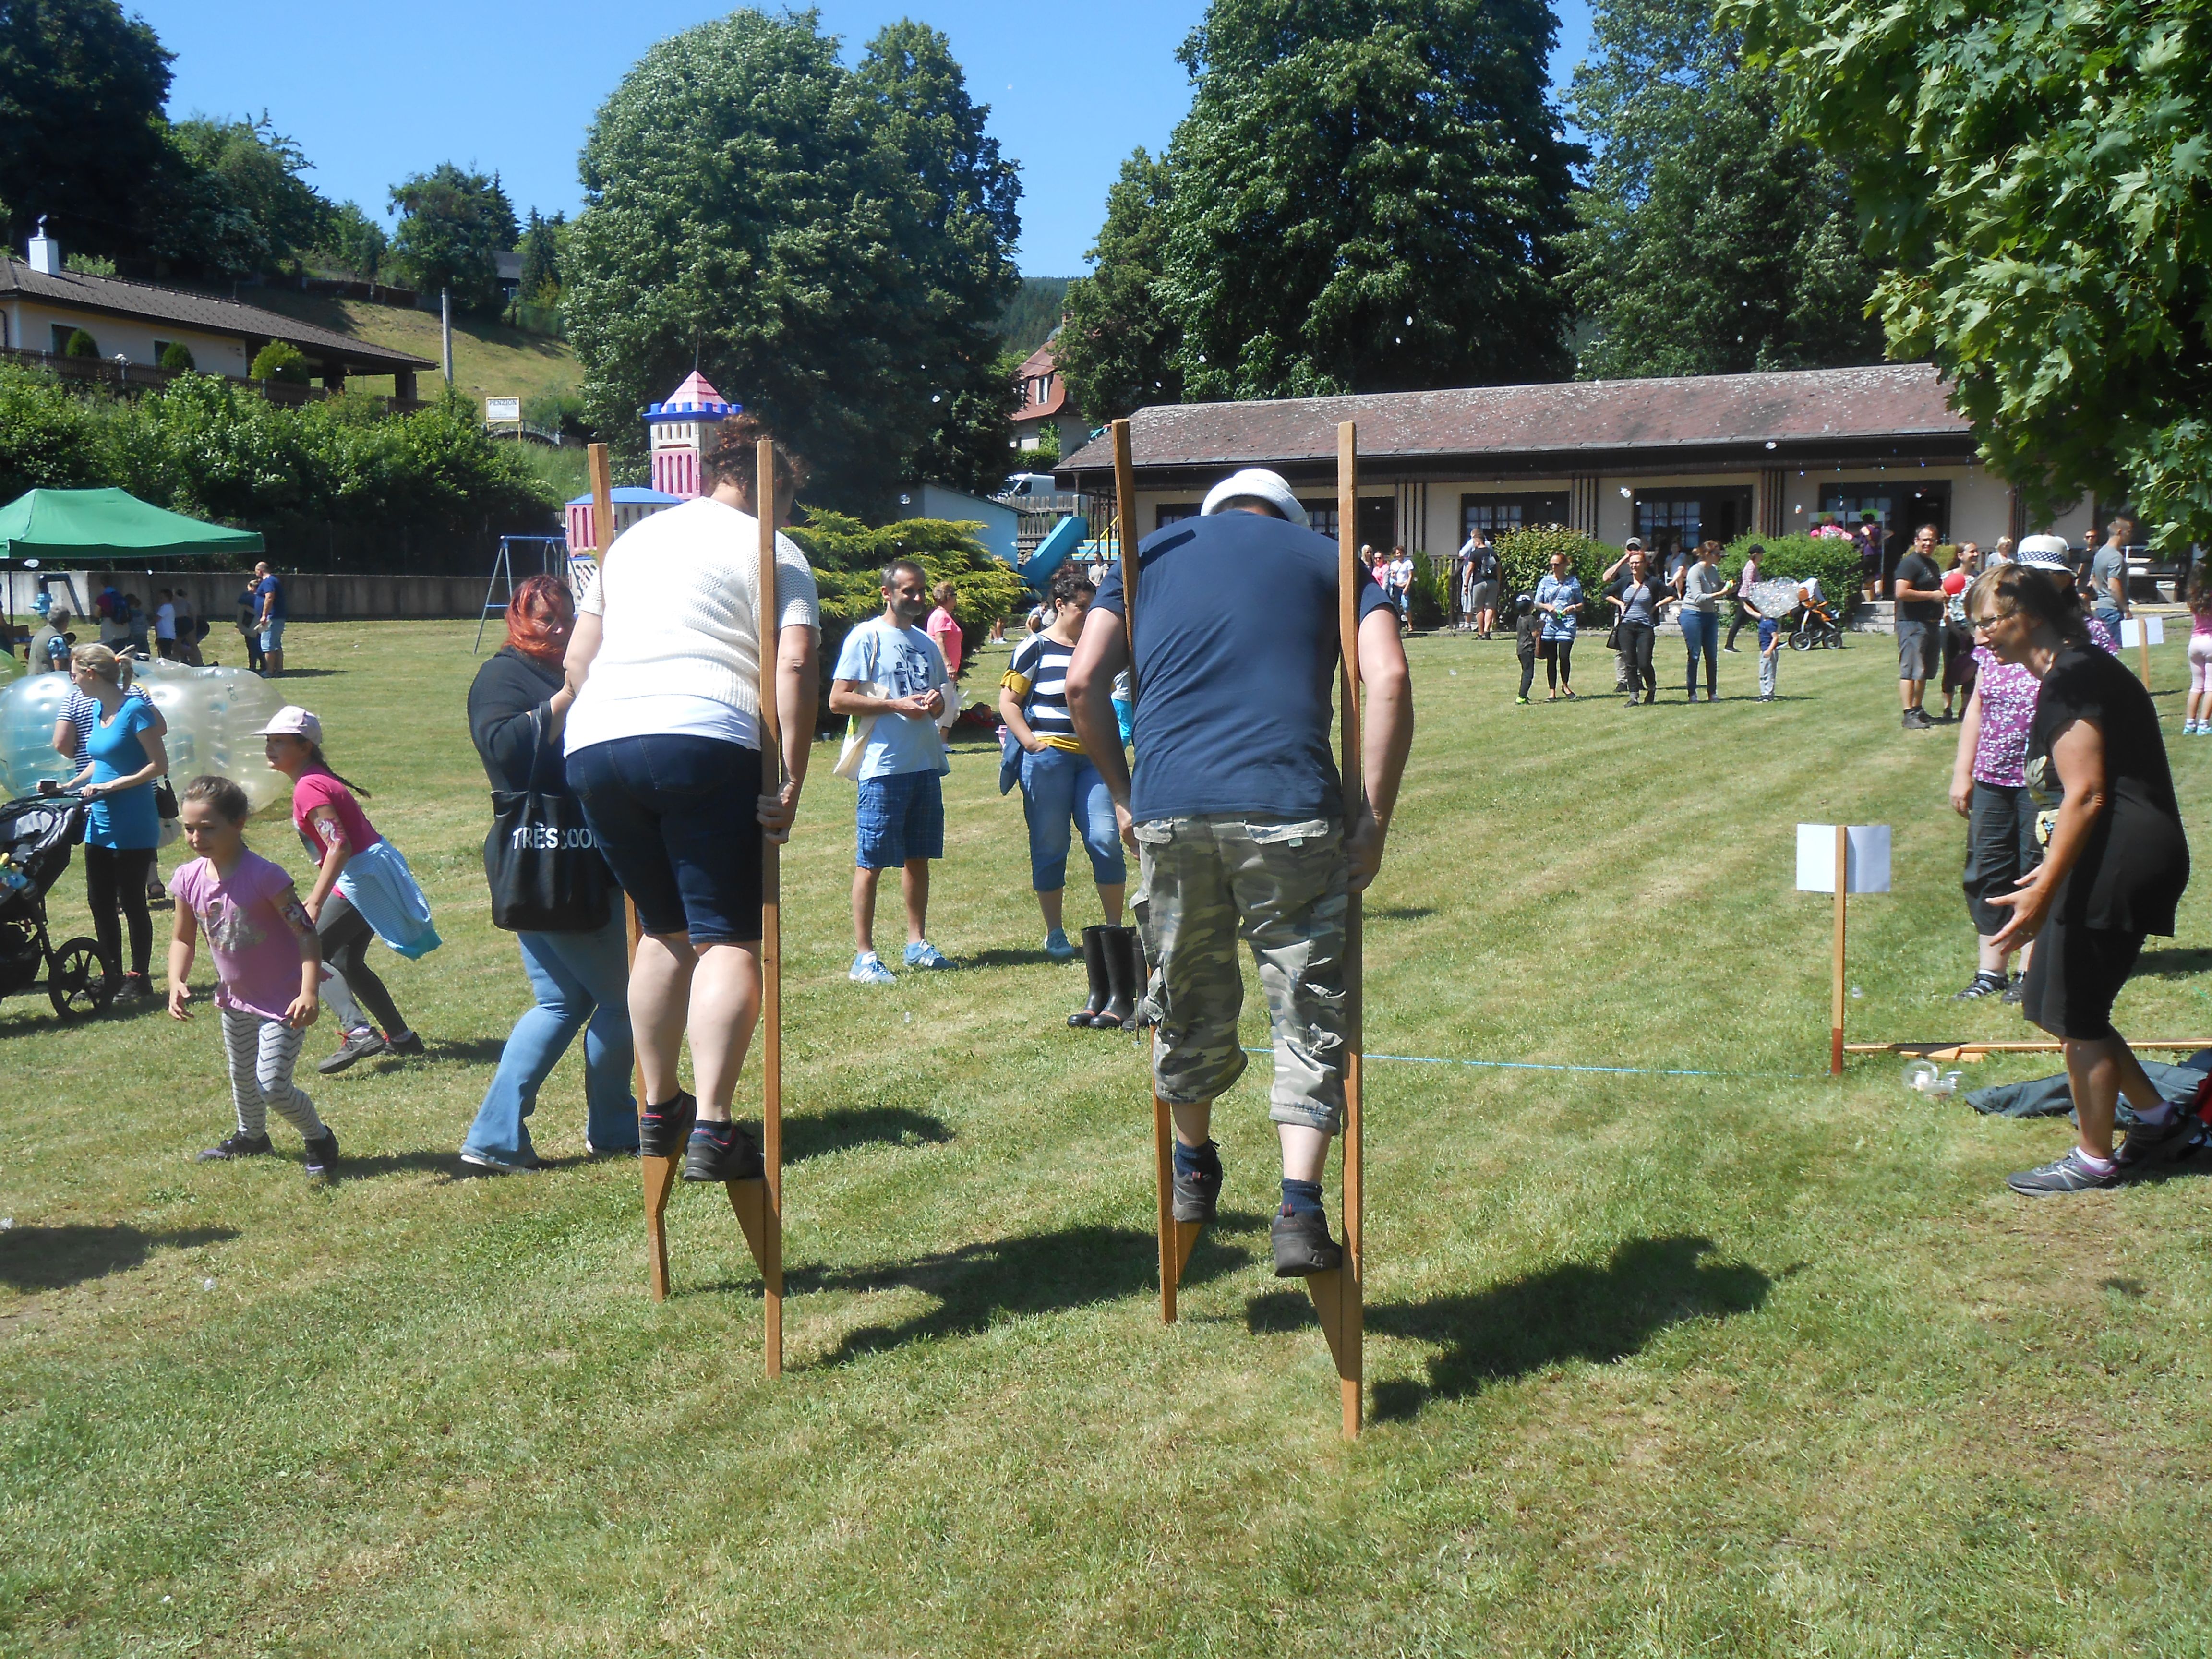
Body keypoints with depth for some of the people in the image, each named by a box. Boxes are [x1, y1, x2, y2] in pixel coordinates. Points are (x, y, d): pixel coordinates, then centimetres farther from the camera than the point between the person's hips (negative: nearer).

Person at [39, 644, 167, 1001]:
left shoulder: (135, 710, -15)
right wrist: (68, 787, 6)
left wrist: (112, 785, -20)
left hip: (132, 827, -8)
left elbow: (159, 765, -16)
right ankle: (112, 977, 21)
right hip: (100, 823, 8)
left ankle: (139, 978, 14)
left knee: (131, 902, 2)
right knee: (100, 903, 11)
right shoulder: (96, 709, 10)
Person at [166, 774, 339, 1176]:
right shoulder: (190, 879, -8)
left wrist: (308, 994, -34)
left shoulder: (264, 876, -26)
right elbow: (183, 939, 6)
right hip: (236, 999, 7)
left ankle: (320, 1139, 13)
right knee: (242, 1078, 25)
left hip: (282, 1001, -7)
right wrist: (177, 984, -11)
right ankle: (251, 1136, 51)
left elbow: (306, 934, -26)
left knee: (273, 1085, -12)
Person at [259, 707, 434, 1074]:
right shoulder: (317, 780, 13)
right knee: (345, 961, 20)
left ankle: (358, 1033, -19)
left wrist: (315, 905, -31)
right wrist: (317, 898, 23)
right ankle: (401, 1036, 27)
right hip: (370, 878, 11)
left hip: (362, 879, -11)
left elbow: (339, 847, -27)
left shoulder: (308, 788, -17)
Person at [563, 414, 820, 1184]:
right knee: (728, 940, -3)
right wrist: (790, 787, -5)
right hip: (703, 744, -6)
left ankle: (658, 1111, 25)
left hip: (593, 746, 6)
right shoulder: (773, 550, 10)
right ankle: (711, 1128, -14)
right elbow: (794, 669, -4)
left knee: (664, 929, 20)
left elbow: (576, 658, 24)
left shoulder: (635, 538, 27)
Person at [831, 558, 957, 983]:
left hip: (925, 762, 7)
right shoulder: (867, 637, -3)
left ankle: (917, 942, 22)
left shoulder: (927, 643, 19)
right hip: (883, 766, -7)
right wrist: (896, 705, -15)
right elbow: (838, 700, -9)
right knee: (871, 862, -4)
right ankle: (863, 956, -2)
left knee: (918, 856, 12)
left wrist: (935, 702, 2)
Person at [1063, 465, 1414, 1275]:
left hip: (1169, 808, 2)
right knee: (1309, 1015, 6)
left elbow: (1082, 682, 11)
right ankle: (1300, 1213, -3)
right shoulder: (1327, 558, 18)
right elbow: (1390, 682, 1)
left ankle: (1194, 1170, 39)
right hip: (1288, 809, -2)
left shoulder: (1155, 551, 22)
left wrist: (1122, 793, 20)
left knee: (1189, 1004, 19)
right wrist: (1374, 821, 1)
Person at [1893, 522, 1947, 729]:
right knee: (1910, 670, -12)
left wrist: (1944, 592, 15)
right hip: (1913, 624, -10)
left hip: (1931, 624, 10)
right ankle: (1909, 714, -15)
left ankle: (1918, 710, 21)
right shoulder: (1910, 563, -9)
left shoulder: (1932, 564, 21)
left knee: (1924, 672, 13)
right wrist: (1932, 595, -17)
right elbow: (1901, 593, -21)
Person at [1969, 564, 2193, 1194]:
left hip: (2119, 860, -10)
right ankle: (2160, 1117, 24)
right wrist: (2052, 872, 28)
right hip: (2115, 857, 10)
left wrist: (2042, 895, -23)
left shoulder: (2071, 680, -16)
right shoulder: (2081, 670, 15)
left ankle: (2094, 1160, 15)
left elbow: (2086, 796, -21)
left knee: (2074, 1012, 1)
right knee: (2060, 1006, 15)